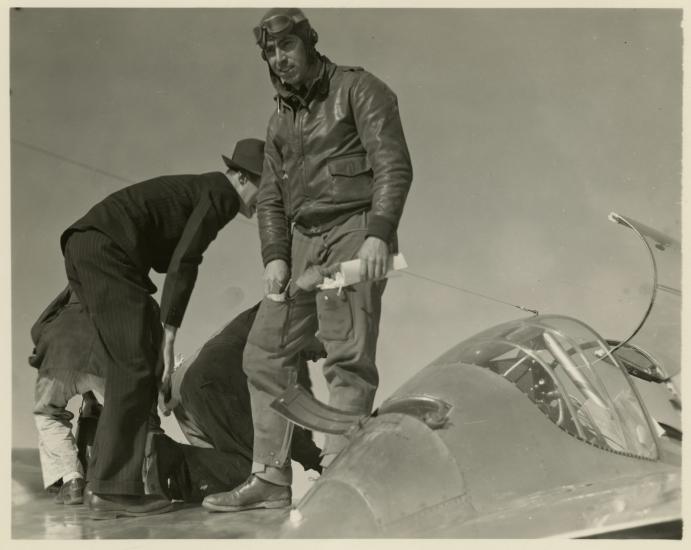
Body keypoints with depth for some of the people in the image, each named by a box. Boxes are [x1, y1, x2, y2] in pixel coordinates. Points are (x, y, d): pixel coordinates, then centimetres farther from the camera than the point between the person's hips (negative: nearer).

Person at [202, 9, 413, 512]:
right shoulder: (281, 120, 21)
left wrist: (378, 234, -20)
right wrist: (275, 256, 3)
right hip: (302, 240, 7)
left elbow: (393, 165, -9)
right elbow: (270, 195, 18)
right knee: (266, 351, 2)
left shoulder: (358, 89, 1)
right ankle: (271, 478, 6)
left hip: (353, 231, -7)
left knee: (348, 356, -11)